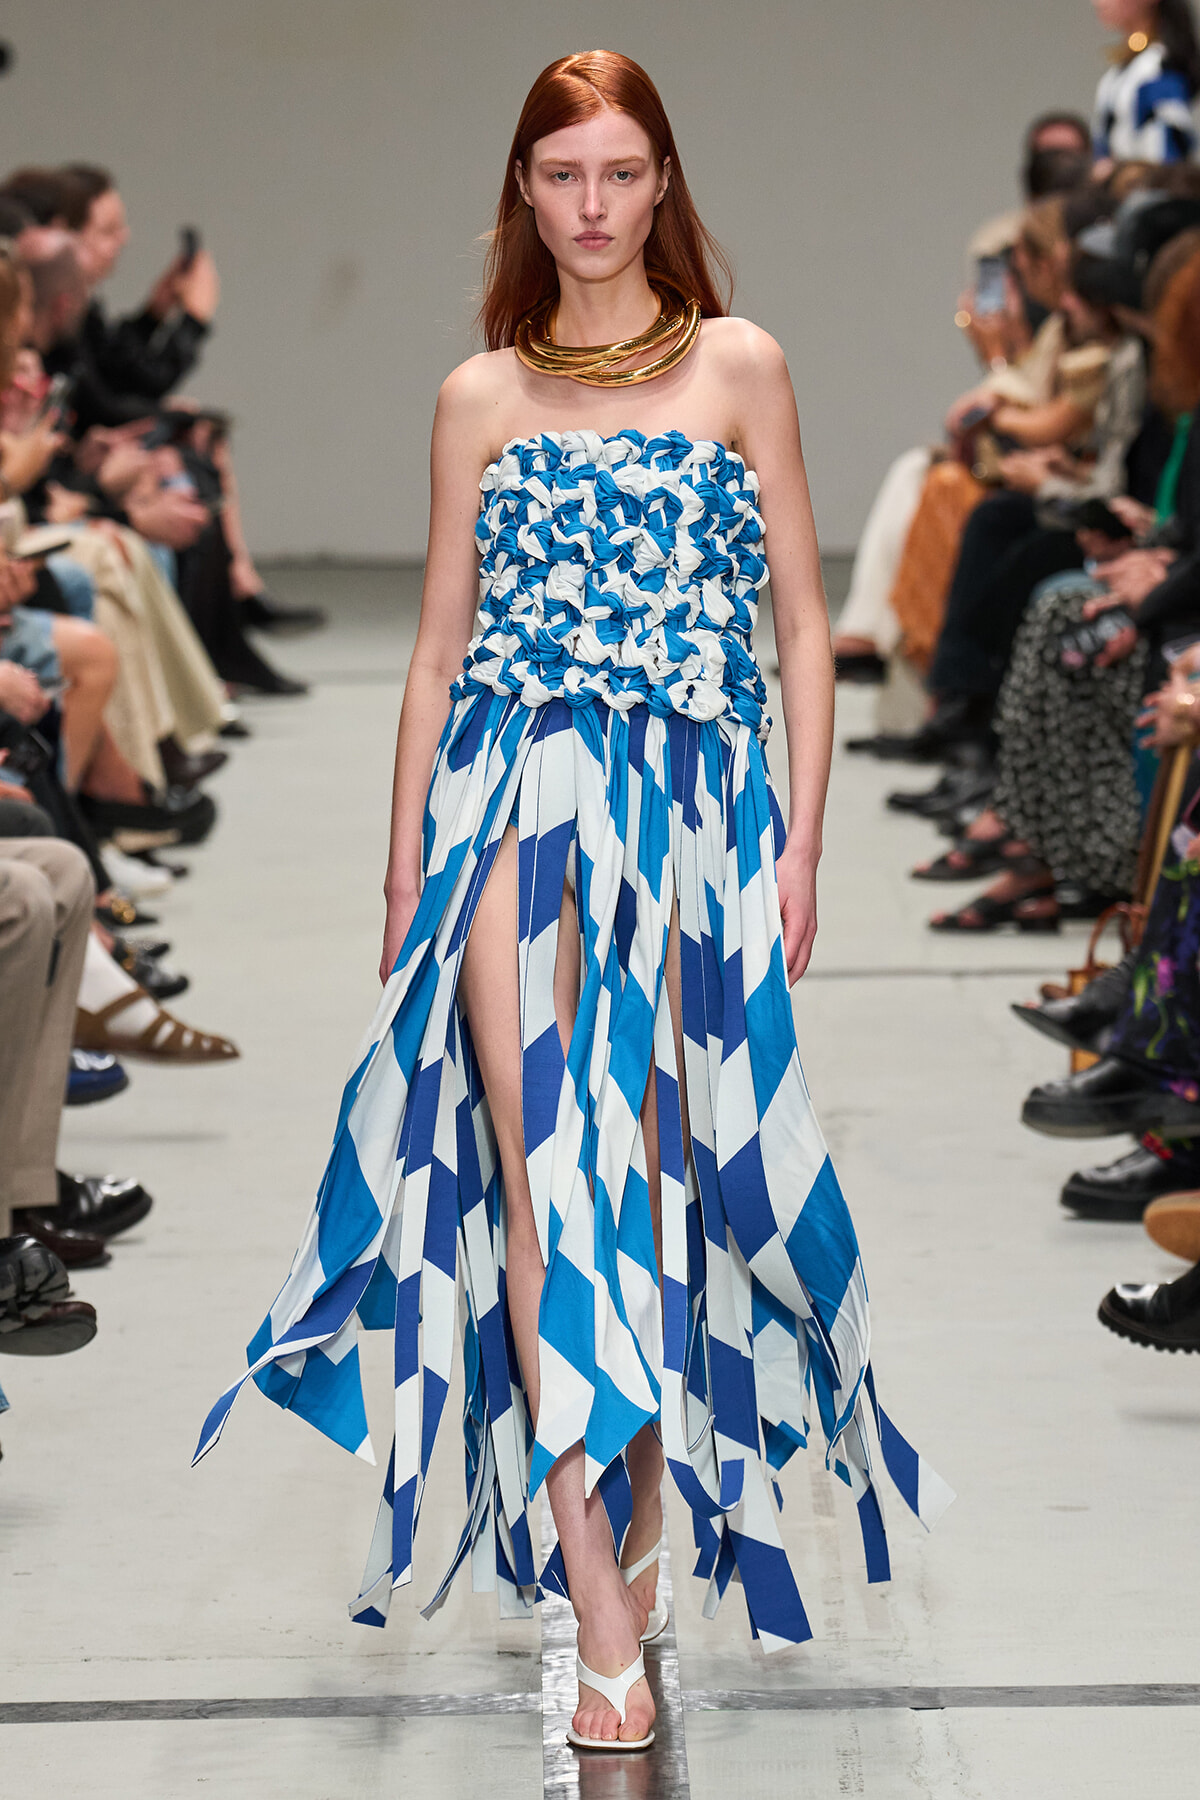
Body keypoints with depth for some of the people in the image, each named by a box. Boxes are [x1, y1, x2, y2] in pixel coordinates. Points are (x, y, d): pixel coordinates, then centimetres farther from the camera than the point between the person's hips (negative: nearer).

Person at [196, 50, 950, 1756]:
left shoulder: (738, 368, 6)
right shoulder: (482, 397, 11)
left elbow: (803, 619, 6)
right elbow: (439, 647, 14)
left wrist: (803, 839, -1)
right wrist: (406, 865, 10)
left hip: (691, 791, -1)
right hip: (512, 791, 1)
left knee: (652, 1162, 0)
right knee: (535, 1159, -10)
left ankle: (637, 1530, 15)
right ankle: (603, 1609, -13)